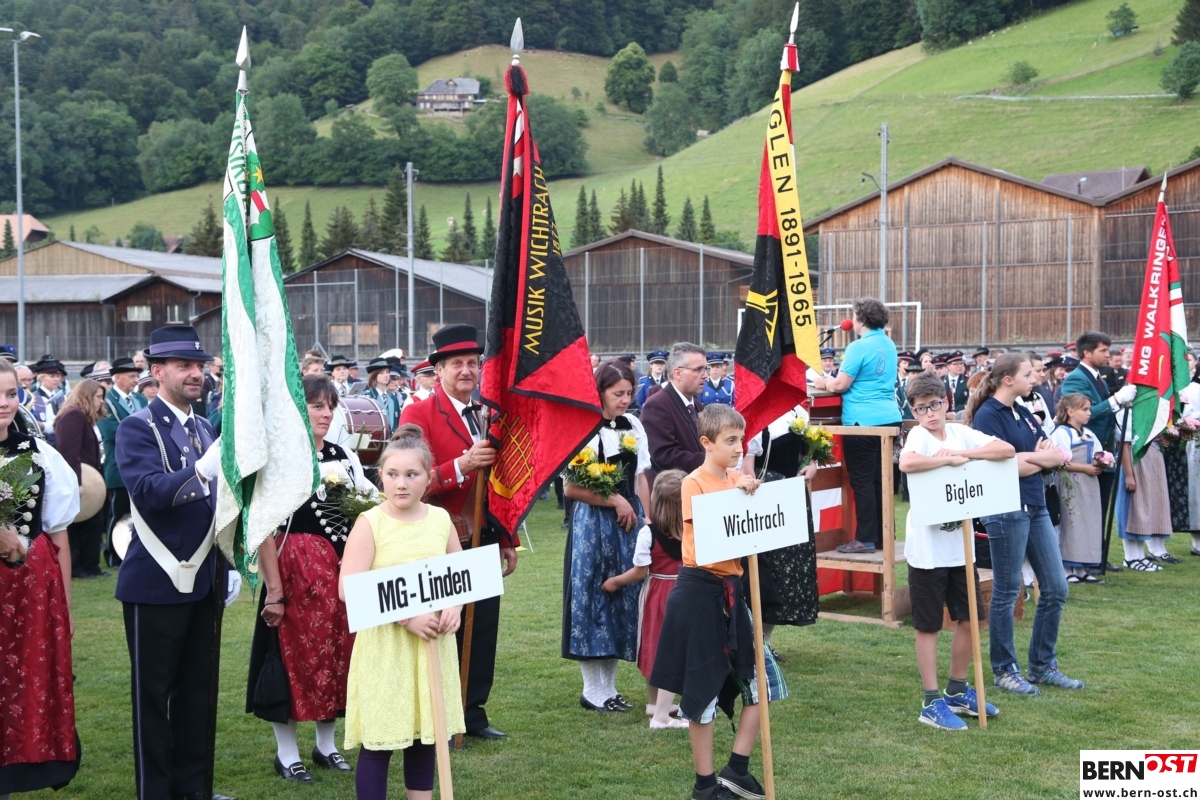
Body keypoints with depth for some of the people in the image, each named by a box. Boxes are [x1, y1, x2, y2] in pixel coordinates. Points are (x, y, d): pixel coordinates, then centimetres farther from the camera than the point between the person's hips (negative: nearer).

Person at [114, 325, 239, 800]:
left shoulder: (205, 429, 13)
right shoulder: (137, 428, -9)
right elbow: (148, 492, -26)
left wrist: (229, 566, 15)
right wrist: (204, 469, -41)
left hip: (205, 581, 7)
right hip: (156, 583, -6)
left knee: (200, 689, 12)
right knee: (153, 691, 3)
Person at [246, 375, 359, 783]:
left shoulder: (340, 456, 9)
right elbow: (264, 530, -16)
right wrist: (274, 591, -19)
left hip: (342, 570, 7)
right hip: (297, 569, -6)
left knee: (337, 654, 12)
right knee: (295, 654, 2)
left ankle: (326, 744, 27)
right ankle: (286, 753, 15)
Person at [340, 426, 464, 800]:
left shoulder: (440, 519, 4)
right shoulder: (369, 523, -9)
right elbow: (348, 589, -16)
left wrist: (454, 606, -9)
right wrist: (406, 616, -22)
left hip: (433, 645, 4)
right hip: (384, 646, -4)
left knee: (427, 733, 13)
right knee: (379, 740, 1)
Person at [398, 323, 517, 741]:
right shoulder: (418, 415, -7)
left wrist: (508, 541, 16)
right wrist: (461, 466, -29)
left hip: (484, 543, 6)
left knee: (484, 630, 9)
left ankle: (474, 712, 21)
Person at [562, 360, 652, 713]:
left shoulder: (633, 426, 9)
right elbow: (572, 488, -12)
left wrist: (645, 521, 7)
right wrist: (614, 500, -13)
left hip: (629, 520, 6)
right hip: (594, 524, -6)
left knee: (623, 597, 8)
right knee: (593, 600, -1)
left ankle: (609, 685, 19)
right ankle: (592, 689, 9)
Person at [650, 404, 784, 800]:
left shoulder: (740, 480, 7)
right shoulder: (694, 484, -11)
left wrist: (752, 498, -7)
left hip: (732, 589, 7)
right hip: (700, 592, -7)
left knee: (762, 679, 7)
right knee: (703, 691, 3)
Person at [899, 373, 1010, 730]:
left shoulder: (961, 433, 3)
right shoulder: (918, 435, -12)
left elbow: (1007, 450, -6)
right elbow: (906, 463, -35)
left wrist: (961, 453, -15)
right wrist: (949, 458, -22)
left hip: (960, 544, 6)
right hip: (928, 549, -6)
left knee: (969, 618, 13)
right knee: (928, 625, 4)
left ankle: (957, 691, 30)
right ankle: (932, 703, 12)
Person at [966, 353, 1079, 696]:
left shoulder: (1023, 413, 13)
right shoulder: (988, 415, -10)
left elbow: (1056, 456, 9)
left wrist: (1027, 458, -11)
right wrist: (1040, 458, -4)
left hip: (1035, 507, 8)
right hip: (1006, 510, -8)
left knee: (1055, 588, 8)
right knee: (1006, 592, 2)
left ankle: (1043, 666, 20)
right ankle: (1004, 669, 14)